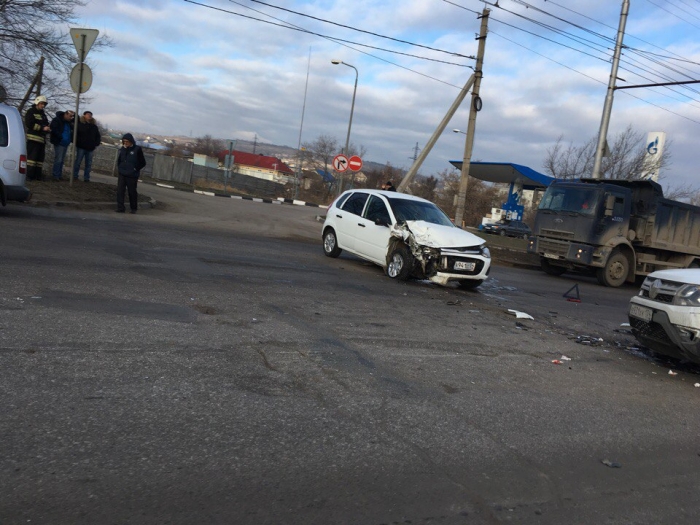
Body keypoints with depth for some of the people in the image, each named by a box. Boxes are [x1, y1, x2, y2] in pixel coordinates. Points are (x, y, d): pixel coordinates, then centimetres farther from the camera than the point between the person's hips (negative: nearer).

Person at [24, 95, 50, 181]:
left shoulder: (43, 114, 24)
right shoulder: (31, 112, 1)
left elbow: (45, 125, 27)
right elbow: (29, 124, -11)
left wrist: (47, 129, 2)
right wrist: (42, 128, -17)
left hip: (42, 139, 8)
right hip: (33, 138, -8)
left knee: (40, 158, 4)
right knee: (32, 157, -11)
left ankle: (38, 175, 6)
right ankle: (30, 176, -12)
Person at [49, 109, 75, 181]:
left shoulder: (69, 122, 15)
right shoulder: (57, 120, -9)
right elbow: (54, 129, -20)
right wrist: (61, 137, -25)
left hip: (65, 143, 8)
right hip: (59, 143, -8)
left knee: (62, 160, 12)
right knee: (58, 159, -10)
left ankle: (59, 175, 18)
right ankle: (56, 175, -7)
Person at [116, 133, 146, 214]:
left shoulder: (137, 149, -8)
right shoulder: (123, 149, 6)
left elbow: (143, 163, -5)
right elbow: (119, 160, 21)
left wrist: (135, 169, -10)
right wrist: (119, 167, 8)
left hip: (132, 176, -4)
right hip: (122, 174, 4)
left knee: (132, 192, 7)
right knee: (120, 190, -3)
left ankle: (133, 208, 22)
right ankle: (120, 208, 1)